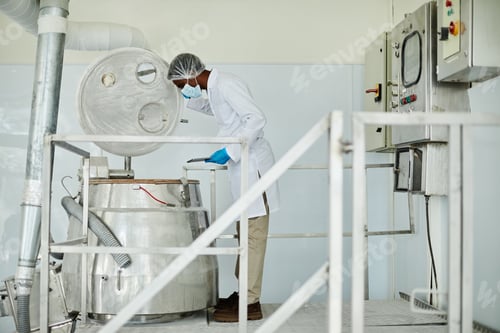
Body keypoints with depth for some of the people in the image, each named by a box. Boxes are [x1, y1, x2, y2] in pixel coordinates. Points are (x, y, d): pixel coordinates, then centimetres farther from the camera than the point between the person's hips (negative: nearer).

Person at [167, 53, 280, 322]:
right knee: (245, 232, 13)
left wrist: (230, 152, -23)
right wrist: (188, 99, 25)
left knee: (253, 234, -7)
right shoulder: (215, 88, 14)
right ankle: (245, 292, 22)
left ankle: (250, 303, -3)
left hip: (253, 165, -10)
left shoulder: (225, 85, -15)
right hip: (243, 167, 10)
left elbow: (257, 119, -24)